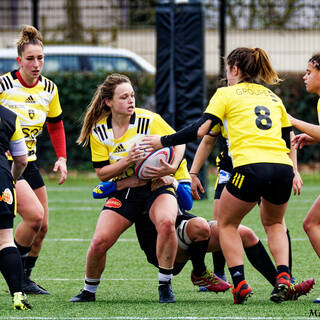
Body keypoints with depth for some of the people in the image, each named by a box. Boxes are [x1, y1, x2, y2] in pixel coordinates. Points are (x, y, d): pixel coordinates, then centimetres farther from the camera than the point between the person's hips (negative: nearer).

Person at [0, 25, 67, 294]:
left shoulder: (49, 89, 3)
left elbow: (56, 125, 17)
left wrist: (62, 158, 6)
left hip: (28, 162, 7)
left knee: (42, 227, 6)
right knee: (35, 215, -20)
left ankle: (24, 279, 22)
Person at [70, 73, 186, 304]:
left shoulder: (149, 120, -11)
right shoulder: (99, 131, -4)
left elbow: (179, 143, -3)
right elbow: (102, 173, -4)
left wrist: (172, 167, -22)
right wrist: (127, 161, -21)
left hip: (156, 187, -2)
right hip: (123, 191, 2)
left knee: (166, 222, -34)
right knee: (99, 242, -14)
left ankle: (165, 286, -16)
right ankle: (89, 291, 15)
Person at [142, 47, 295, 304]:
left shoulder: (226, 94, 10)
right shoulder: (273, 97, 24)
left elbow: (200, 130, 1)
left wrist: (163, 142, 10)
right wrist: (293, 174, 34)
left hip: (250, 167, -4)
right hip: (282, 167, 5)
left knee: (227, 225, 18)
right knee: (274, 223, 28)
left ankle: (240, 282, 2)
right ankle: (283, 277, 7)